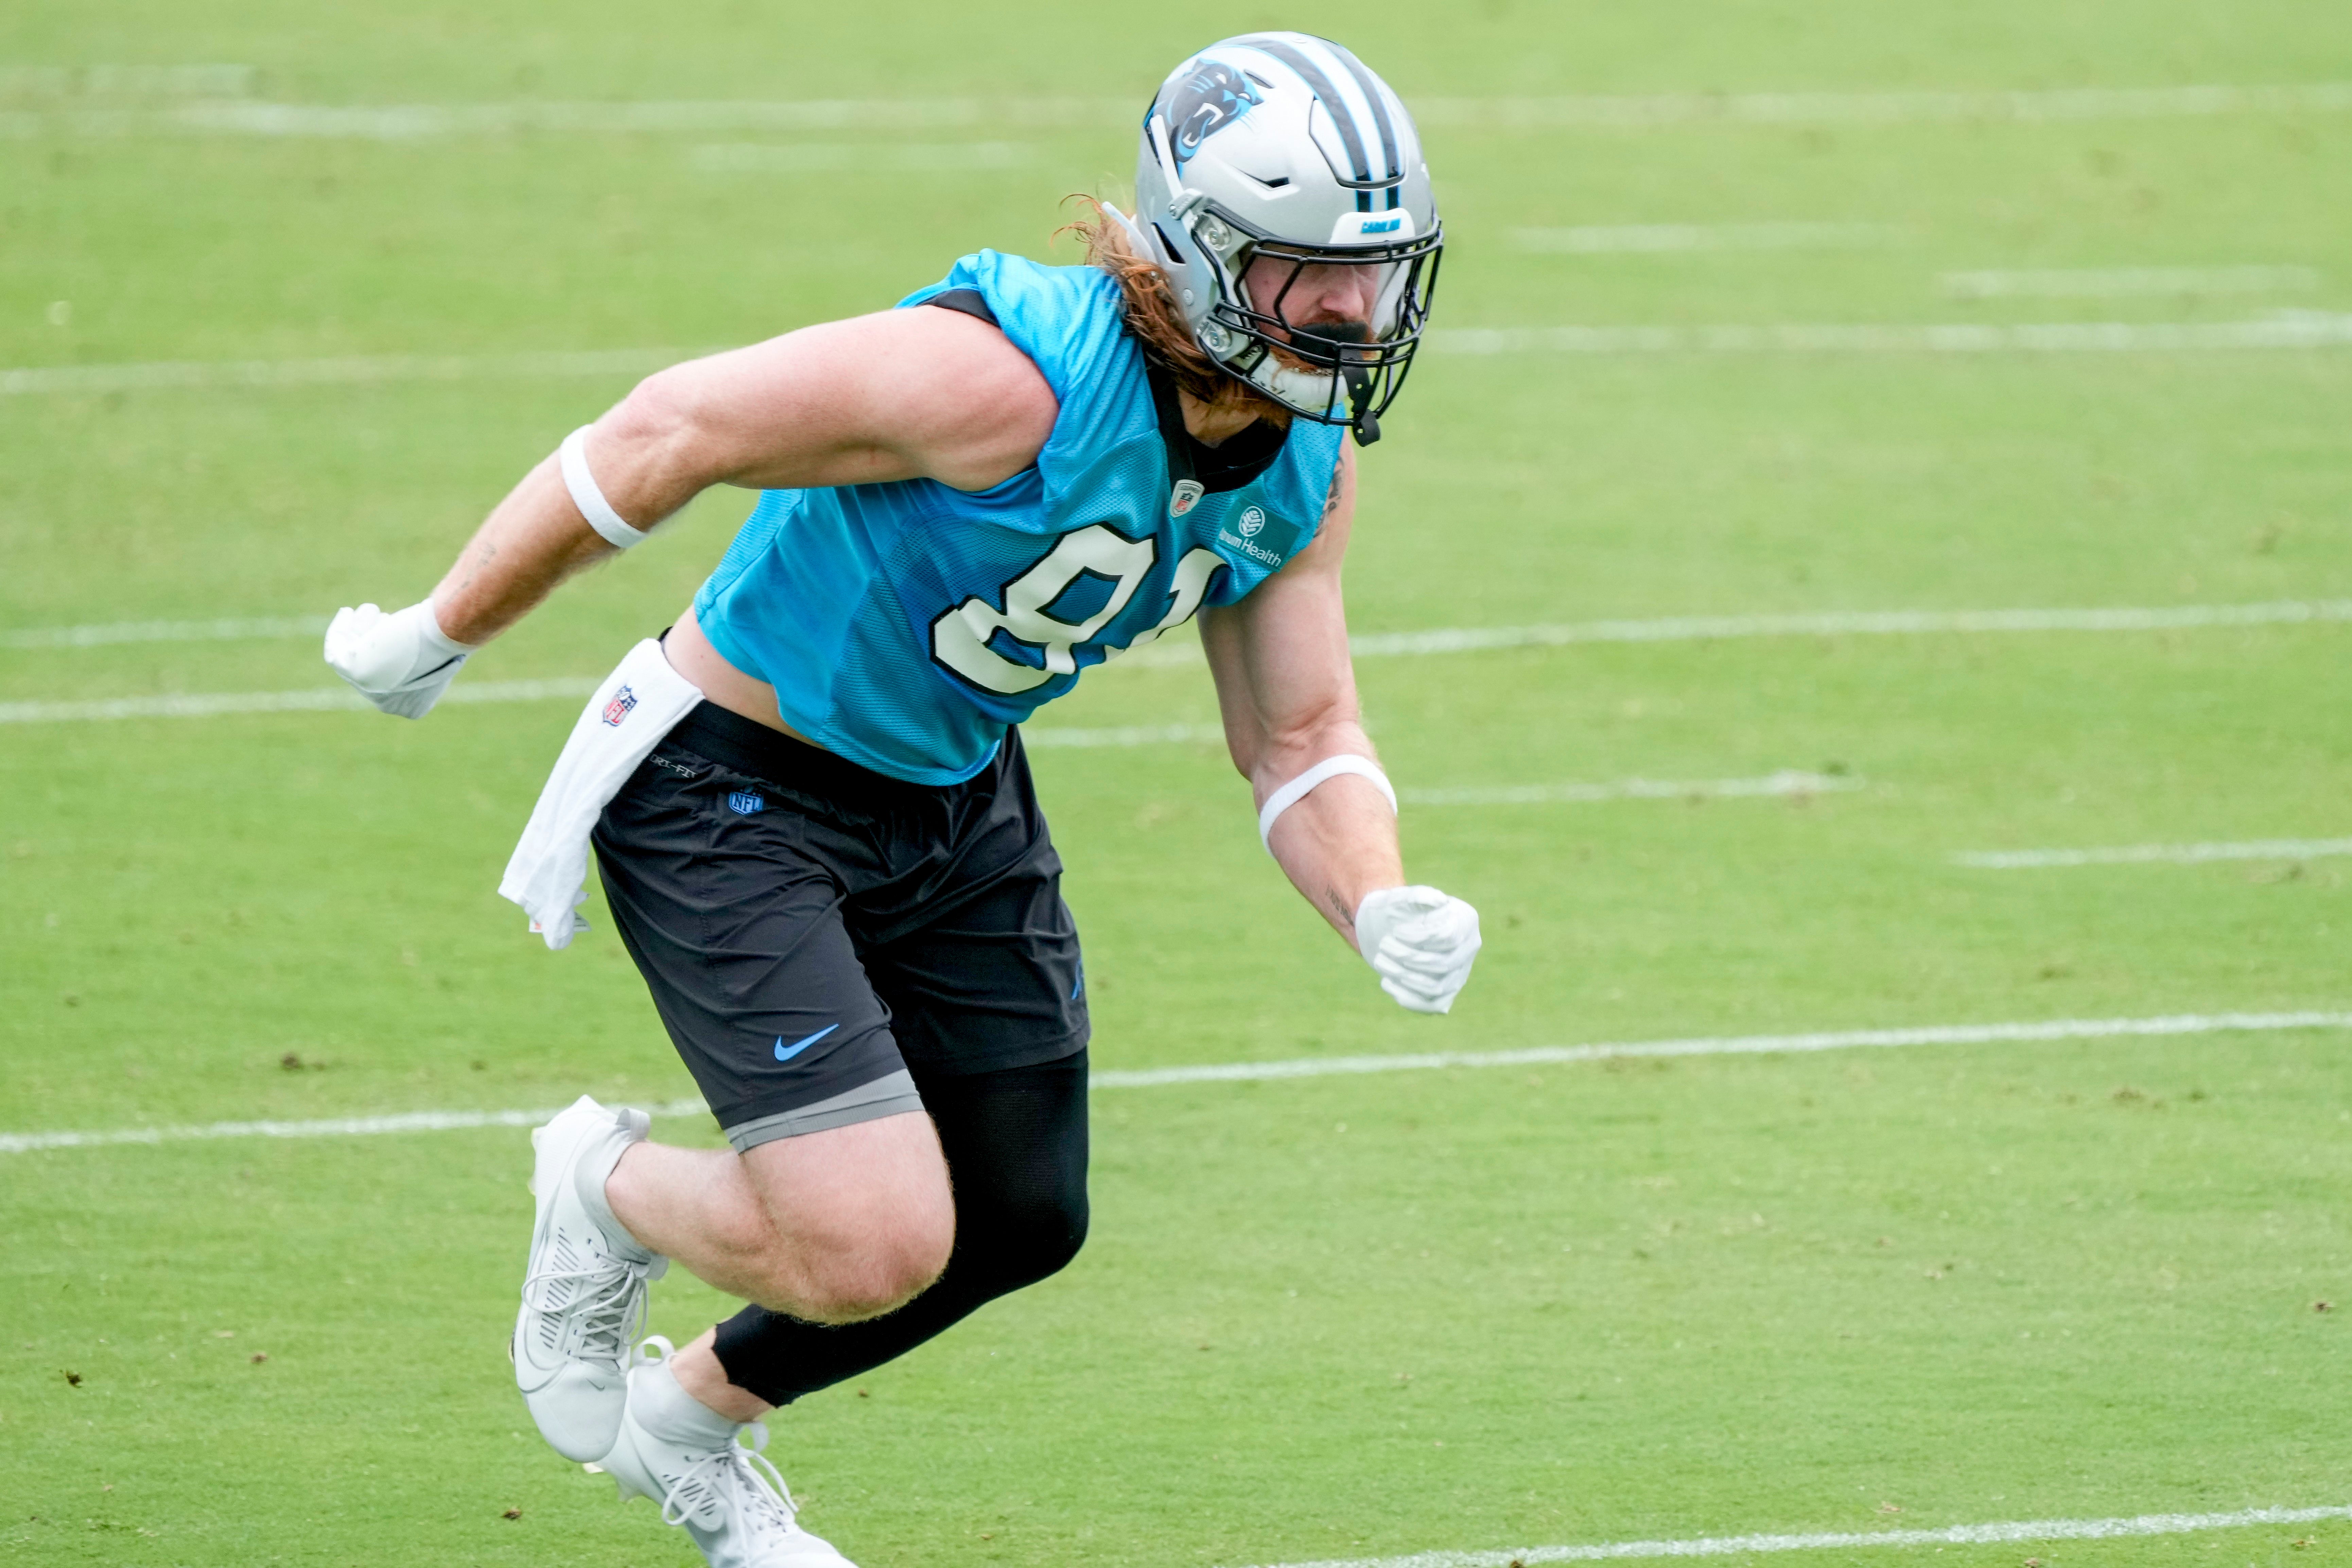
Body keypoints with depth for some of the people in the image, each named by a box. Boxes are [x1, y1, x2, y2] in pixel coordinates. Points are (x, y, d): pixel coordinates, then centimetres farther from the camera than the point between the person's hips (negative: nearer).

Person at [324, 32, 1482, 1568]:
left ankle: (694, 1419, 39)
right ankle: (609, 1192, 17)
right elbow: (668, 431, -25)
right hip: (732, 794, -8)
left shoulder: (1304, 474, -8)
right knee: (874, 1246, -17)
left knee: (1018, 1223, 13)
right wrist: (445, 632, -14)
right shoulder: (1008, 384, -33)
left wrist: (1379, 905, -20)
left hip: (956, 797, 8)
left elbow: (1301, 737, 3)